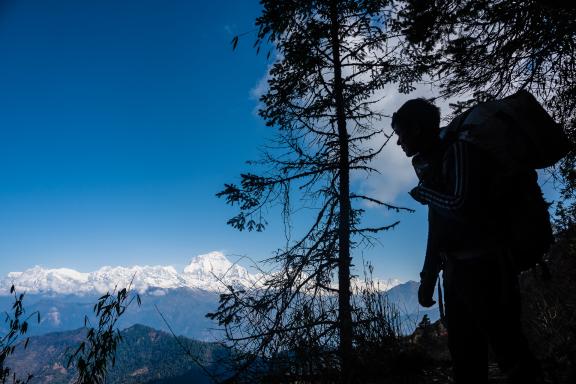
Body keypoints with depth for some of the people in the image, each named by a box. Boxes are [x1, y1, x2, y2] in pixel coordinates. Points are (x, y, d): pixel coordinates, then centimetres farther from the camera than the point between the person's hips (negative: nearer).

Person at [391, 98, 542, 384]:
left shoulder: (458, 150, -7)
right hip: (457, 272, 9)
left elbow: (461, 205, -22)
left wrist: (422, 192, -5)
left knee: (513, 357, -3)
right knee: (465, 359, 14)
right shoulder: (431, 164, 16)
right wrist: (428, 278, 17)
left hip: (482, 267, -9)